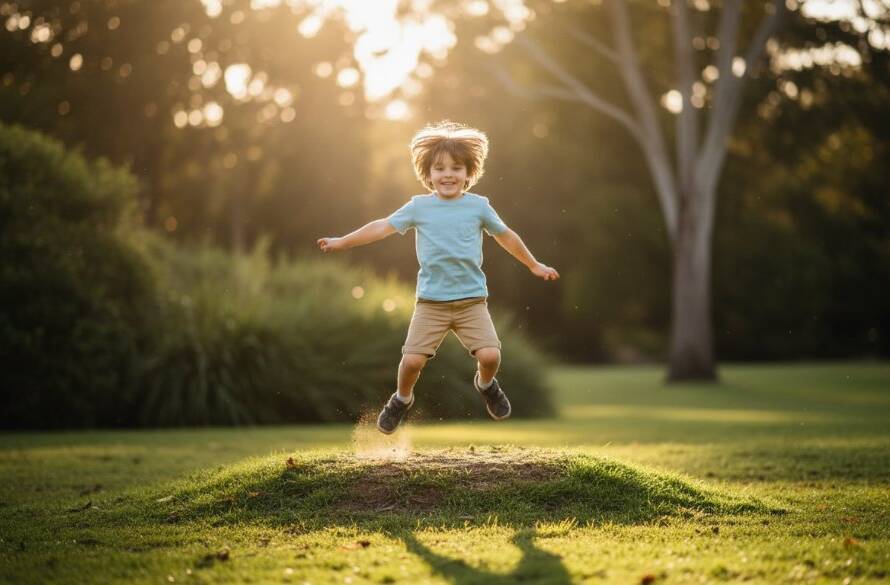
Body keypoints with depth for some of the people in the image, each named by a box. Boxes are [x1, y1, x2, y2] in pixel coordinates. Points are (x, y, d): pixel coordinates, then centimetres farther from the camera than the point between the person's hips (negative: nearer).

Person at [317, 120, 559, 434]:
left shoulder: (478, 206, 2)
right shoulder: (418, 207, 1)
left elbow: (506, 236, 15)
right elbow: (383, 227, 6)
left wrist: (534, 265, 24)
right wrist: (342, 242, 6)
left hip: (472, 299, 0)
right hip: (431, 302, 0)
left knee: (489, 355, -14)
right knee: (412, 359, -9)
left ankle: (486, 384, 22)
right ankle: (402, 399, 24)